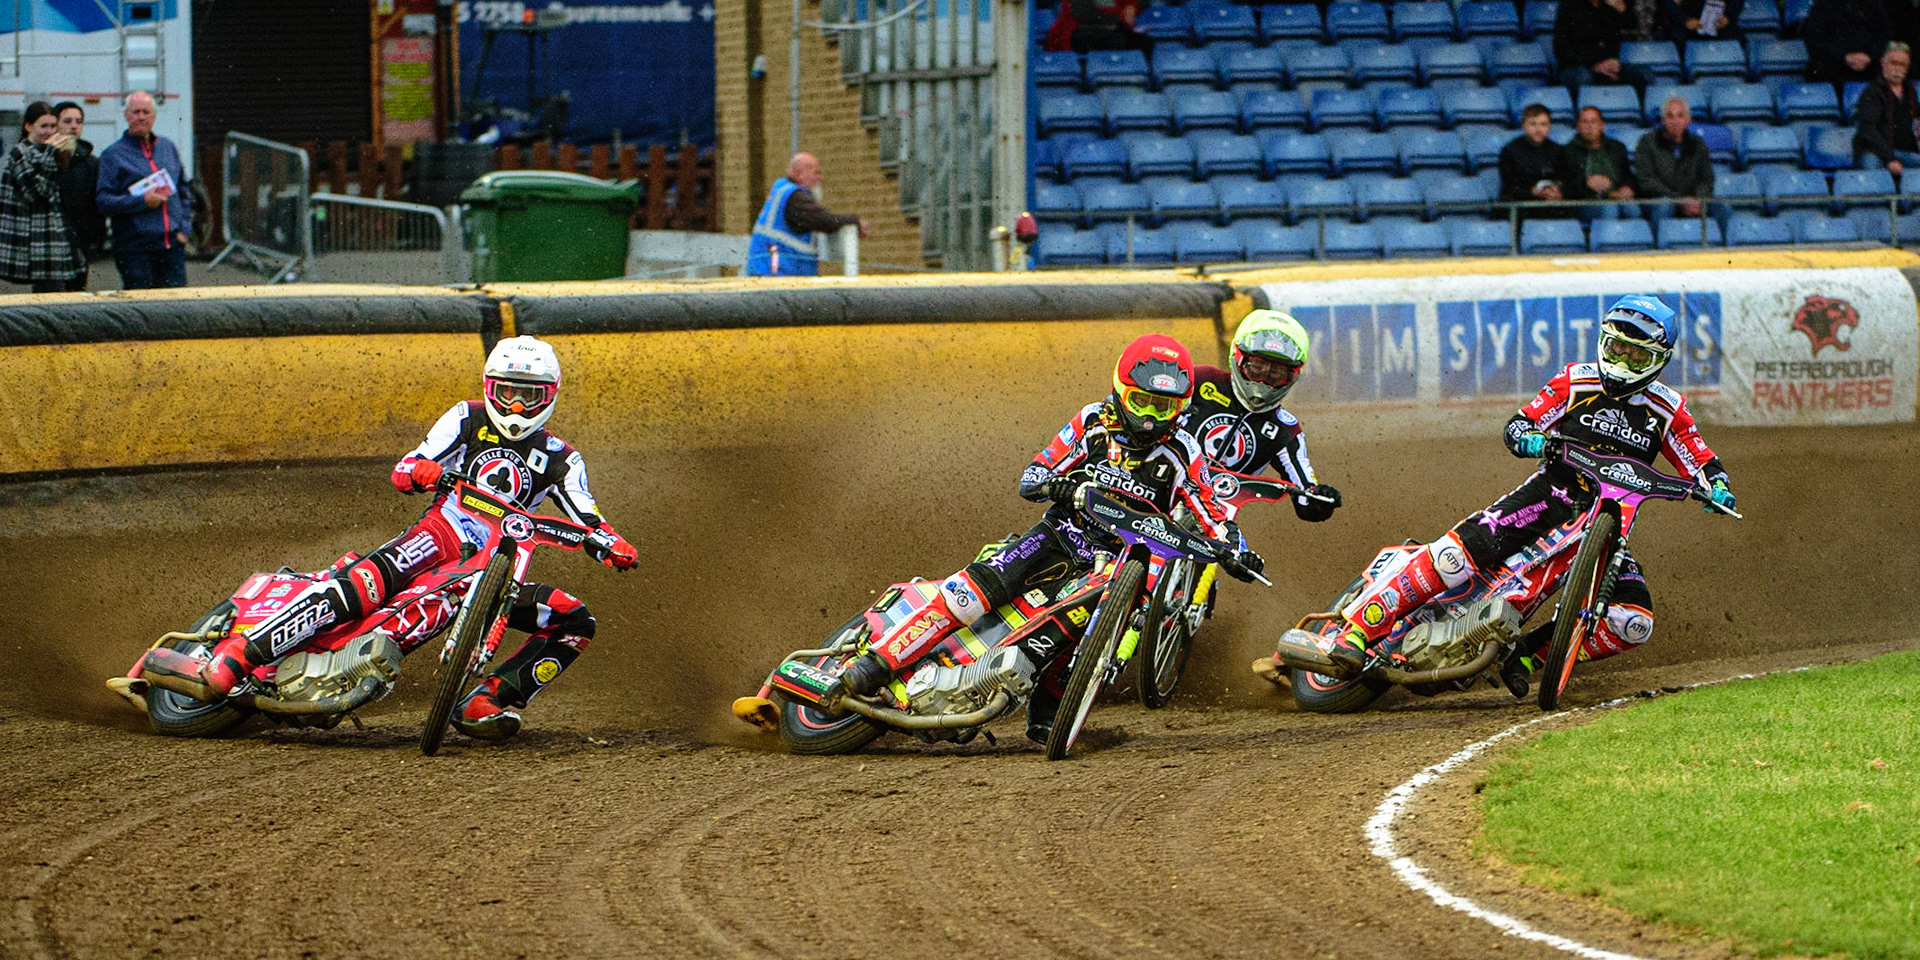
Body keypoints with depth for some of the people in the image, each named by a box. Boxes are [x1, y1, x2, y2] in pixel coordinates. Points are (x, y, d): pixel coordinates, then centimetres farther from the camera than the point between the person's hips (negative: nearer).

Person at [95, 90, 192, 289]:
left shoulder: (168, 148, 16)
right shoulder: (113, 154, 0)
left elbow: (184, 192, 24)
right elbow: (103, 201, -8)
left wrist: (184, 228, 11)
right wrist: (142, 202, -17)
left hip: (173, 244, 4)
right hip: (136, 248, -4)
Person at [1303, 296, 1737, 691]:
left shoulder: (1667, 409, 5)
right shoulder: (1576, 382, 2)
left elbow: (1702, 463, 5)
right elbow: (1516, 426, 0)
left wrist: (1717, 488, -18)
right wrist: (1530, 439, -24)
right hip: (1548, 495, -2)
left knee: (1634, 624, -19)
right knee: (1458, 551, -25)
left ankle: (1530, 653, -5)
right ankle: (1358, 628, -20)